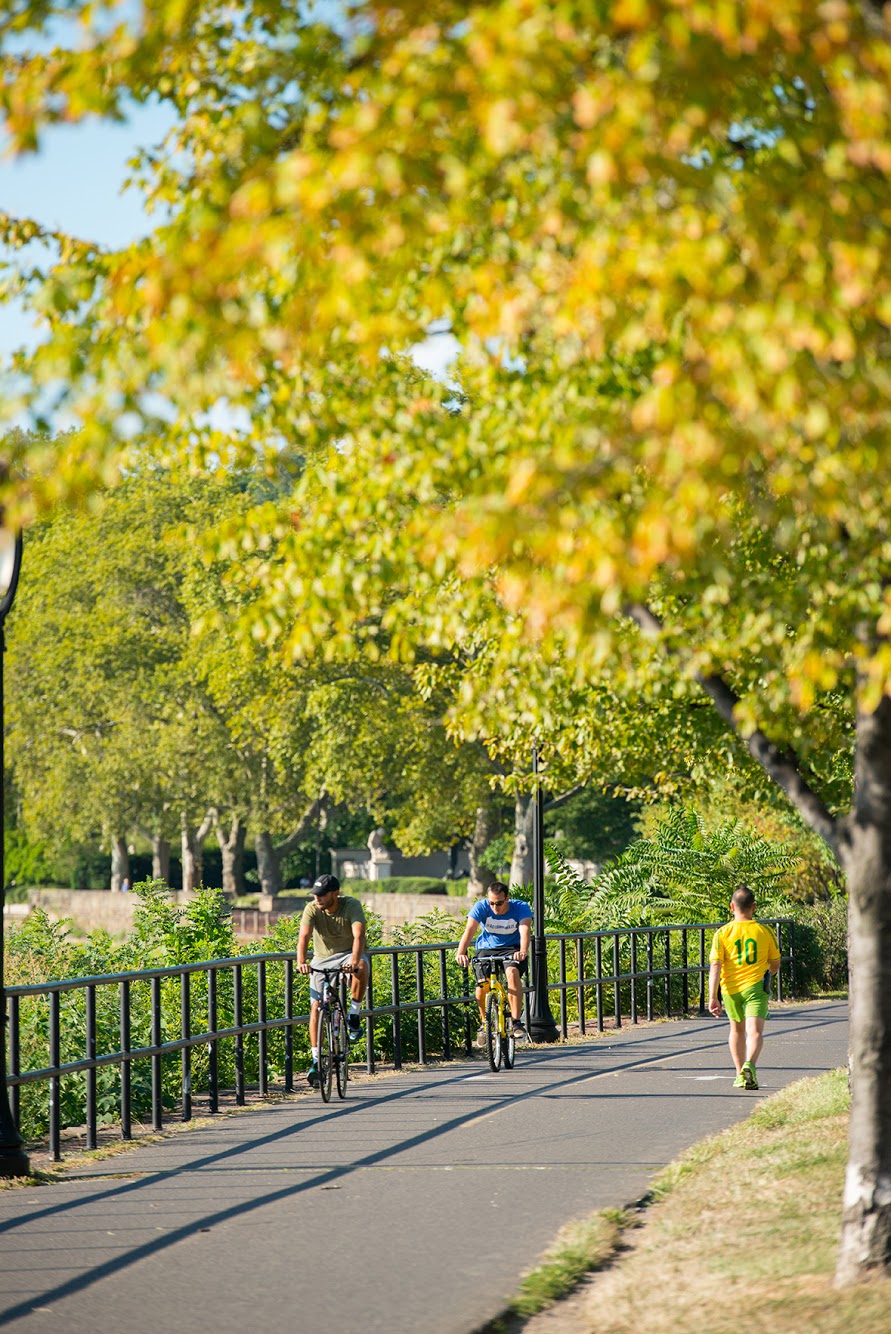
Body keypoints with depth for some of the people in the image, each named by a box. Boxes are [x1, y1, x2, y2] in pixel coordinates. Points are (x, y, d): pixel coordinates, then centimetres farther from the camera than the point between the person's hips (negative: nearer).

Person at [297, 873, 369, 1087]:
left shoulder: (352, 906, -20)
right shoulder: (312, 909, -14)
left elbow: (359, 935, -33)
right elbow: (304, 936, -27)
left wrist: (354, 959, -51)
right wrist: (301, 962, -45)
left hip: (349, 954, -2)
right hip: (322, 959, 2)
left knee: (361, 968, -38)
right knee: (316, 1007, -10)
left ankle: (354, 1016, -17)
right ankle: (316, 1060, -5)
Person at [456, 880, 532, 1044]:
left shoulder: (521, 908, -18)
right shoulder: (481, 907, -17)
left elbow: (525, 930, -33)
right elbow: (469, 930, -29)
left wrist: (523, 951, -54)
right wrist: (460, 953, -47)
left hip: (512, 949, -1)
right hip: (487, 949, 1)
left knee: (512, 972, -32)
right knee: (482, 982, -25)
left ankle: (516, 1022, -24)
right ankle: (484, 1022, 0)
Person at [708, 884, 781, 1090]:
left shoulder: (722, 933, -2)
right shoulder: (765, 932, 2)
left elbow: (715, 966, -9)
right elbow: (775, 965, 11)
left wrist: (712, 997, -9)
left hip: (731, 988, 2)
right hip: (755, 987, -1)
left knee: (737, 1029, 22)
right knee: (754, 1031, -10)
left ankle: (740, 1074, 29)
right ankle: (749, 1065, -37)